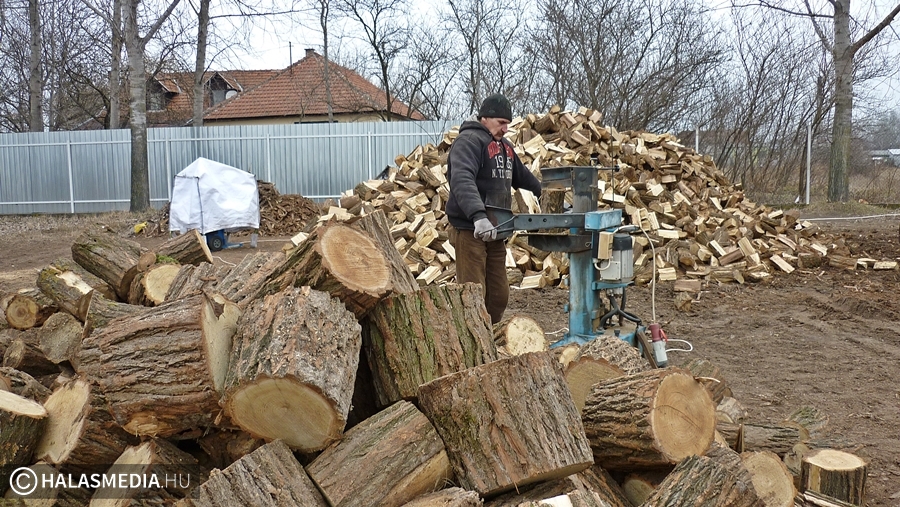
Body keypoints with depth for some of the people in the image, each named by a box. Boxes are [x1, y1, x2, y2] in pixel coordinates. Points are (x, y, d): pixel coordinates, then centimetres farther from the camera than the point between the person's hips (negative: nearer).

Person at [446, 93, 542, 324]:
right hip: (470, 231, -9)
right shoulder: (469, 140, -12)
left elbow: (522, 176, 34)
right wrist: (478, 216, -43)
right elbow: (462, 180, -30)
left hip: (495, 231, 9)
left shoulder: (504, 145, 17)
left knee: (499, 296, 12)